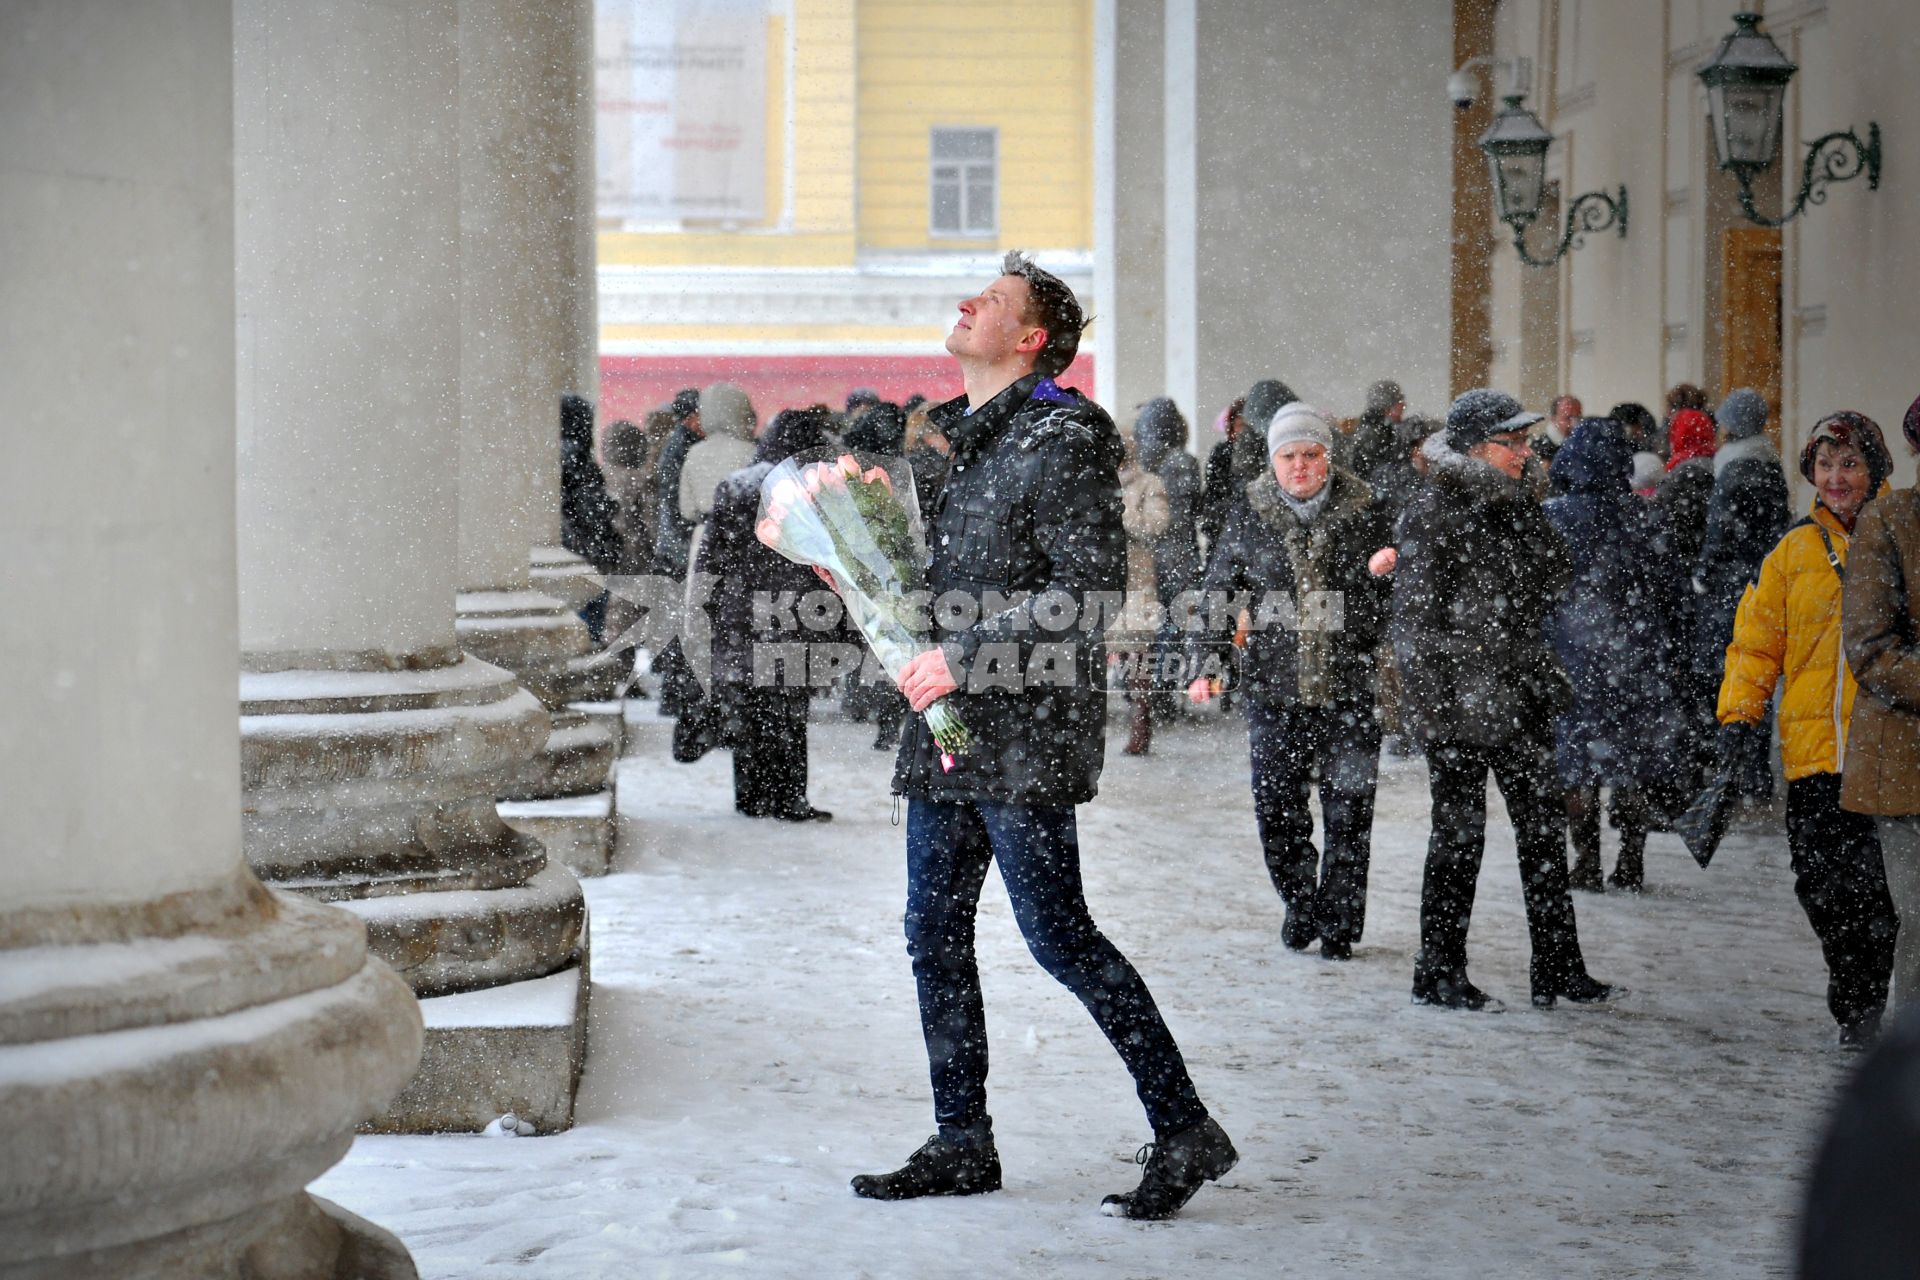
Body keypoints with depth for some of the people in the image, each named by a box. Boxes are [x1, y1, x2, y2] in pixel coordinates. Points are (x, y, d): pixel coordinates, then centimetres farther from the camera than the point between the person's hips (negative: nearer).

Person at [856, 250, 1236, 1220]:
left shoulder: (1063, 438, -10)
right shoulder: (964, 441, 19)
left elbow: (1088, 583, -18)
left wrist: (964, 656, -20)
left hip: (1023, 734, -9)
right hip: (946, 734, 9)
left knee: (1057, 935, -8)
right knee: (935, 936, 10)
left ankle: (1185, 1131, 2)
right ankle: (961, 1146, 20)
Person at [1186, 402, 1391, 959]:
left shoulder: (1362, 514, 2)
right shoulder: (1249, 519, 4)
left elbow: (1387, 598, 7)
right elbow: (1217, 595, 7)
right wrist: (1204, 664, -2)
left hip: (1349, 686, 0)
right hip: (1273, 687, 1)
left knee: (1348, 809, 2)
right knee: (1276, 805, 0)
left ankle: (1338, 919, 17)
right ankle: (1299, 902, 25)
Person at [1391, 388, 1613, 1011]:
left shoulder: (1514, 508, 10)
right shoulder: (1433, 515, -13)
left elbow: (1552, 580, 20)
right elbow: (1417, 620, -15)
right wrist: (1436, 702, -17)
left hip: (1520, 694, 8)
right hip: (1459, 702, -7)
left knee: (1544, 826, 9)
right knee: (1459, 834, 1)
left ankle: (1558, 968, 17)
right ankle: (1438, 972, 13)